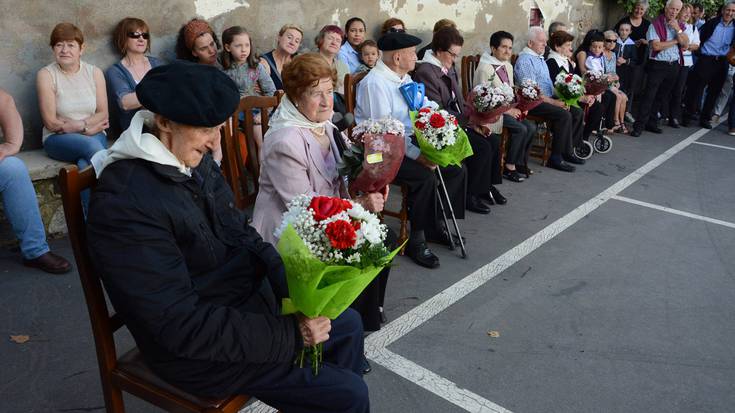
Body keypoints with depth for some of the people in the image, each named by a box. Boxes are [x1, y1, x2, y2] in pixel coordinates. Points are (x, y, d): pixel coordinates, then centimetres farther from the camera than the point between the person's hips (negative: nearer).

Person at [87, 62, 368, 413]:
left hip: (247, 297, 9)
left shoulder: (198, 162, -1)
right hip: (198, 350, -8)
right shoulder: (124, 202, -27)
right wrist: (290, 333, -26)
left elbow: (242, 235, 5)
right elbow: (182, 325, -29)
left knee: (348, 324, 19)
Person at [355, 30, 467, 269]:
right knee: (425, 177, -29)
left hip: (410, 142, 9)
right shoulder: (374, 83, -17)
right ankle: (416, 241, -13)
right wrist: (417, 155, -27)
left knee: (455, 169, -1)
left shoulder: (405, 78, 14)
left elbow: (426, 105, 17)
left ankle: (433, 224, 11)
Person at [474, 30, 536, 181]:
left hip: (508, 109, 8)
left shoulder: (508, 66, 14)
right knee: (521, 129, -23)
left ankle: (520, 162, 5)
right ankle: (509, 167, -11)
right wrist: (507, 110, -18)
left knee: (531, 127, -11)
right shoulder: (485, 68, -14)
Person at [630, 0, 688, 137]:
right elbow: (656, 46, -17)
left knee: (661, 97, 12)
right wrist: (675, 41, -8)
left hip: (674, 65, 6)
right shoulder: (656, 25, -6)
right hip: (657, 65, -6)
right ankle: (639, 126, -10)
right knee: (649, 96, -10)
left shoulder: (680, 25, 10)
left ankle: (651, 123, 21)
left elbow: (686, 45, 0)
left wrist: (677, 29, -11)